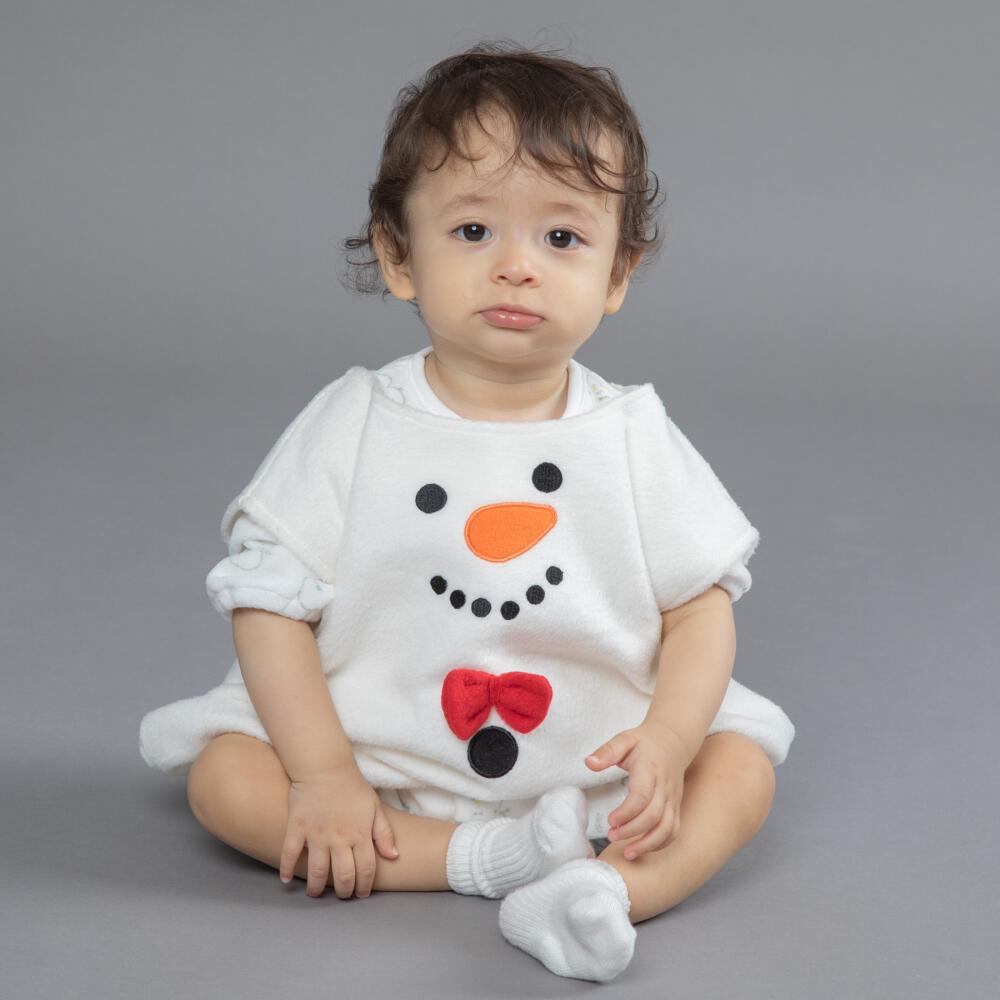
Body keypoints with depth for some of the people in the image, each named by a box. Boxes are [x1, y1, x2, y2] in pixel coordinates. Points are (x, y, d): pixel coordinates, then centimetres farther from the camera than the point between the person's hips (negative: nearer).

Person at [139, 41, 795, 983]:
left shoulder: (633, 437, -3)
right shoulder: (354, 425, -7)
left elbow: (701, 605, -2)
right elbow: (271, 599, -10)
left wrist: (667, 741, -20)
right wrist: (324, 775, -19)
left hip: (593, 769, 1)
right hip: (380, 759, -1)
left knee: (741, 765, -17)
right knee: (225, 775, -21)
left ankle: (602, 889, -39)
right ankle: (482, 856, -26)